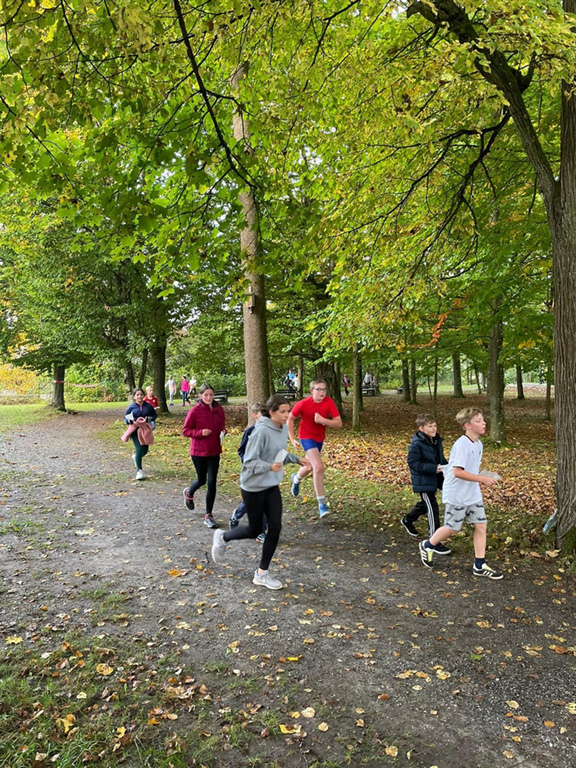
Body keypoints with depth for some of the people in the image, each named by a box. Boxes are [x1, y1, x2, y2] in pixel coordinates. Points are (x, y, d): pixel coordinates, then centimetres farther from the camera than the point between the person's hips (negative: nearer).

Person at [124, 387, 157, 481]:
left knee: (145, 450, 10)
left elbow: (155, 415, 7)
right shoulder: (131, 407, -1)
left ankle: (136, 456, 47)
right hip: (135, 430, -2)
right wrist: (132, 421, -16)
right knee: (139, 449, -11)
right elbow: (125, 418, 5)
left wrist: (148, 419, -13)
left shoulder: (148, 406, 0)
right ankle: (139, 470, 0)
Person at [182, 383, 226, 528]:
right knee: (201, 480, 13)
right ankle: (189, 493, 49)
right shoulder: (195, 411, -12)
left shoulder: (219, 409, 0)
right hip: (198, 451, -3)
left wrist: (223, 432, -6)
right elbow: (185, 430, -8)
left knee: (212, 482, 0)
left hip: (214, 451, 3)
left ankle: (208, 515, 12)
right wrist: (201, 432, -22)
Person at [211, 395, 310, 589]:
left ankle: (262, 573, 16)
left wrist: (296, 459, 4)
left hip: (272, 486, 7)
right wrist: (269, 466, -36)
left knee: (275, 528, 2)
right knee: (254, 530, 7)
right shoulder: (261, 431, -24)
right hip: (253, 486, -7)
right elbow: (249, 461, -22)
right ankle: (223, 538, 36)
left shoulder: (283, 429, 1)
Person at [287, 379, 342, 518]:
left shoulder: (329, 402, -17)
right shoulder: (303, 404, -22)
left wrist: (323, 420, -34)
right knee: (319, 467, -22)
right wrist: (292, 439, -11)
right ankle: (322, 504, -13)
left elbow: (338, 423, -19)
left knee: (310, 467, 24)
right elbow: (290, 419, -7)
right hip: (307, 437, -5)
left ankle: (296, 478, 60)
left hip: (320, 438, 5)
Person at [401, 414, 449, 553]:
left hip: (434, 480, 9)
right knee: (433, 509, -7)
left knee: (425, 504, 26)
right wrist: (433, 468, -27)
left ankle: (408, 520, 51)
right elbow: (413, 463, -22)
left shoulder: (436, 441, 5)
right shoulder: (417, 444, -20)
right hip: (423, 482, -9)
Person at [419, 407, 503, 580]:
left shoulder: (478, 444, 5)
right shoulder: (462, 444, -23)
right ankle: (427, 546, 31)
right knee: (452, 528, 6)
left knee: (481, 525, 5)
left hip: (473, 494, 8)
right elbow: (457, 472, -29)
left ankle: (479, 565, 16)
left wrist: (482, 479, 0)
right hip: (456, 495, -8)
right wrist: (482, 479, -26)